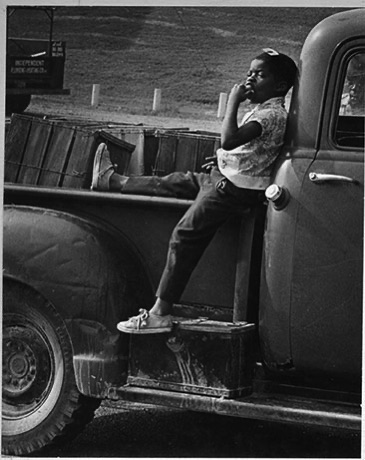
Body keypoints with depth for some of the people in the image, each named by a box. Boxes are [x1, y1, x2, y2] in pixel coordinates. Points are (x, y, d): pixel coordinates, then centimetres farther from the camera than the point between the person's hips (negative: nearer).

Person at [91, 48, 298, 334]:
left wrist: (233, 101, -25)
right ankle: (111, 181, 44)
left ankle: (161, 314, -11)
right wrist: (221, 160, 12)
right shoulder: (264, 109, 11)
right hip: (226, 178, 9)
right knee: (172, 182, 23)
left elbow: (229, 140, -34)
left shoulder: (273, 115, -20)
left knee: (185, 235, -11)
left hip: (237, 188, -9)